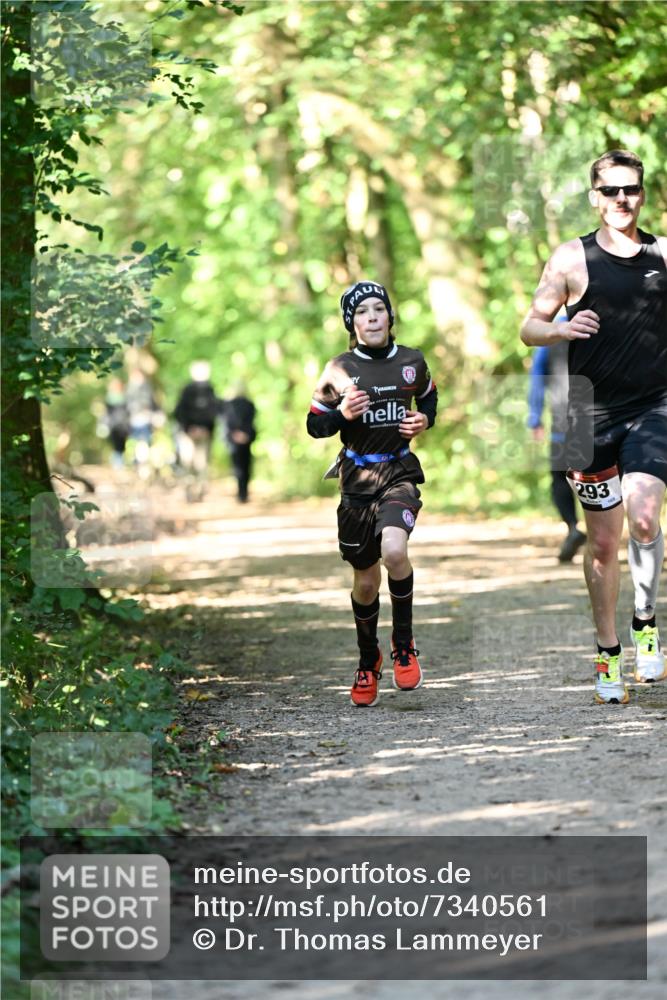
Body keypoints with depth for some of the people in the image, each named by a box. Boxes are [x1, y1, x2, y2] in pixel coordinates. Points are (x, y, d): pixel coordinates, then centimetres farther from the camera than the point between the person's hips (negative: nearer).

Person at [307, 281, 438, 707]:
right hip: (357, 478, 1)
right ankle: (368, 661, 34)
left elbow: (429, 398, 20)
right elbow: (315, 425, 3)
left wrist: (424, 420, -1)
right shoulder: (339, 370, -3)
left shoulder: (412, 362, 1)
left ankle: (404, 643, -8)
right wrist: (343, 413, -16)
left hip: (400, 473, -1)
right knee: (366, 581, 9)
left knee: (393, 551, -29)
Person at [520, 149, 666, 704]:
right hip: (594, 412, 0)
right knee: (603, 539, 6)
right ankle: (608, 653, 20)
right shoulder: (572, 258, 1)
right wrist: (562, 328, -17)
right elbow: (529, 327, 3)